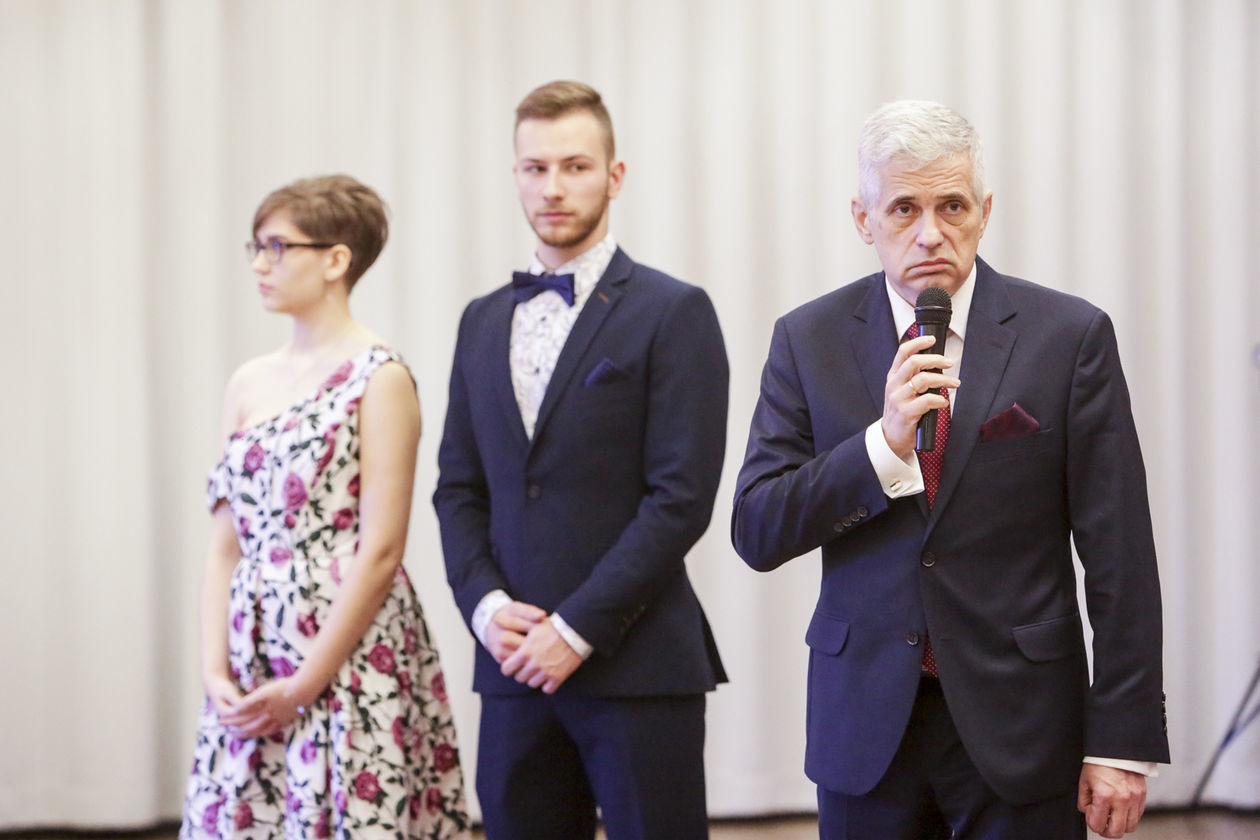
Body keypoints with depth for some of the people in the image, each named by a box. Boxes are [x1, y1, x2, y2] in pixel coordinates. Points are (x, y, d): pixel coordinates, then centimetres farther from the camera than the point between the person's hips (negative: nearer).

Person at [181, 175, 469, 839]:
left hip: (349, 656, -6)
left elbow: (380, 553, -12)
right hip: (252, 668, 6)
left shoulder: (379, 379, -7)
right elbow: (225, 545, 11)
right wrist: (215, 670, -2)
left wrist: (303, 685, -13)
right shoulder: (248, 384, 12)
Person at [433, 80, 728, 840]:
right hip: (514, 664, 5)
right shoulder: (483, 322, 16)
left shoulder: (674, 314, -3)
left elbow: (681, 497, -10)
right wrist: (485, 605, -3)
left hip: (637, 664, -5)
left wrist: (578, 628, -13)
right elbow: (458, 486, 15)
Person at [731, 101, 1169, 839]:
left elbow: (1120, 559, -4)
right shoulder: (809, 340, 3)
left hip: (1021, 726, -1)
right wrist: (883, 444, -16)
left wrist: (1124, 742, -8)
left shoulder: (1070, 335, -2)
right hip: (866, 721, 2)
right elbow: (756, 532, -2)